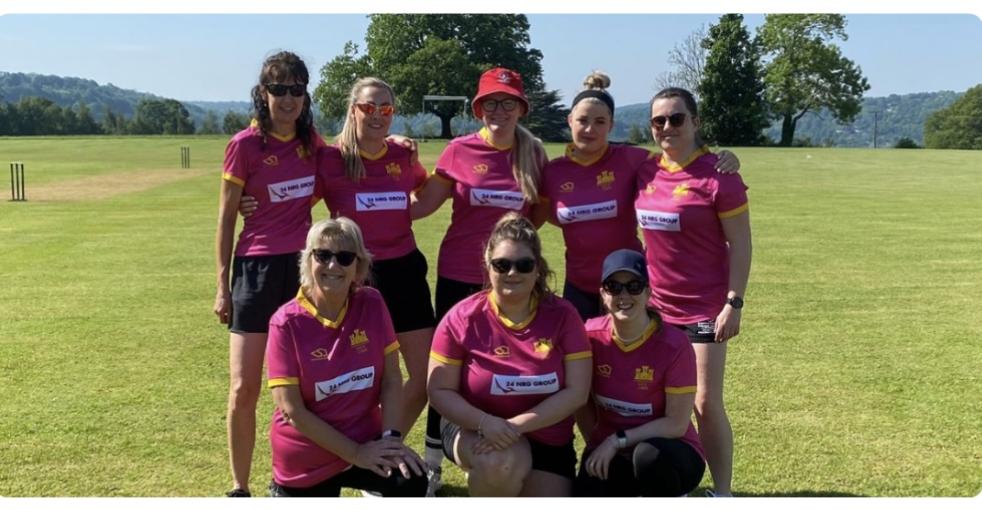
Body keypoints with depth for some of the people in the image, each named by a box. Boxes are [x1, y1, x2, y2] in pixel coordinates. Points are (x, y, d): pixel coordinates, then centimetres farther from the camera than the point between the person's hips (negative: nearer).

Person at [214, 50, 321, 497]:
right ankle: (239, 487, 13)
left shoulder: (311, 139, 5)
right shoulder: (244, 145, -8)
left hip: (303, 265, 4)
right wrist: (222, 286, -4)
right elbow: (226, 219, -3)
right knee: (243, 389, -2)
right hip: (257, 268, -4)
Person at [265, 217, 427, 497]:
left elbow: (392, 378, -4)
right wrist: (354, 453, -17)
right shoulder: (287, 323, -16)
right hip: (306, 458, -1)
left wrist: (390, 437, -18)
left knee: (412, 482, -24)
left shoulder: (372, 305, -7)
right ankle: (283, 491, 35)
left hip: (365, 442, 2)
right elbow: (292, 410, -16)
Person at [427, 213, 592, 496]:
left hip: (546, 439, 3)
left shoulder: (563, 316, -10)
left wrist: (518, 424, -24)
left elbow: (576, 392, -13)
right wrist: (485, 422, -27)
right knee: (503, 463, -35)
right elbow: (439, 390, -9)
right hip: (475, 430, -3)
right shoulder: (463, 318, -12)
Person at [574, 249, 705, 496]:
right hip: (609, 452, 3)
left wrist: (618, 440, -20)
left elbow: (677, 424, -16)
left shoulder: (674, 345, -18)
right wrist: (597, 446, -4)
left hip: (667, 453, -3)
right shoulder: (590, 335, -9)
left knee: (648, 455, -38)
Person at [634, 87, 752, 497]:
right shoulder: (645, 172, 2)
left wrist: (734, 303, -15)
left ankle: (722, 494, 14)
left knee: (706, 404, -1)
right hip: (656, 305, 5)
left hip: (705, 307, -5)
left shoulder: (717, 175, -13)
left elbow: (740, 243, -11)